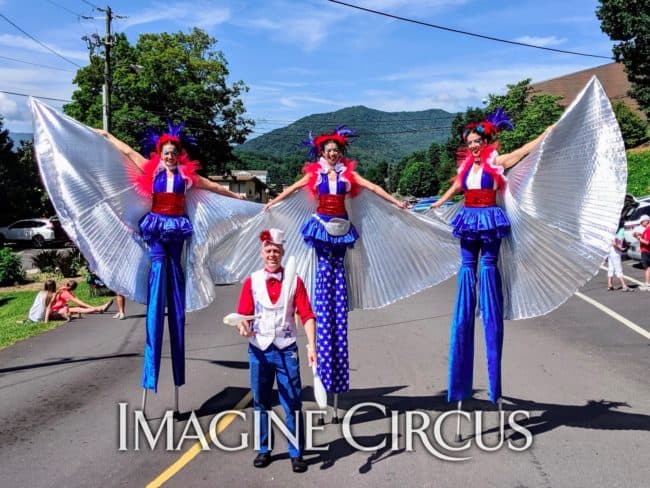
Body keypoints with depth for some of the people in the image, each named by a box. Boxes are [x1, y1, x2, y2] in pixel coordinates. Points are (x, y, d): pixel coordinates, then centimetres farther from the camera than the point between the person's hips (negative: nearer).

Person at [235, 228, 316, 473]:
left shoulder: (294, 281, 1)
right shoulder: (251, 281, 4)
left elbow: (306, 315, -5)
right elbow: (243, 314, -1)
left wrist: (311, 345, -17)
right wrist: (243, 326, -24)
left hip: (286, 350, -1)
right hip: (259, 350, 1)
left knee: (292, 404, 0)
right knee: (261, 402, 11)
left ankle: (296, 453, 12)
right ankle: (264, 450, 25)